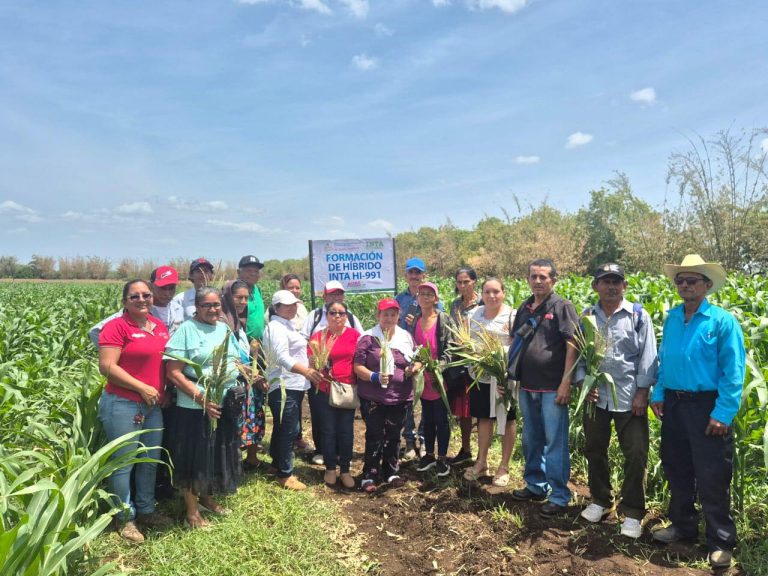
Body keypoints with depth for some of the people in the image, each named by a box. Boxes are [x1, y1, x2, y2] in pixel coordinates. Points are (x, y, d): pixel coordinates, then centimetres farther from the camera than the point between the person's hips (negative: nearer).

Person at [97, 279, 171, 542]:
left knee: (151, 461, 17)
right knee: (123, 463, 5)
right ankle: (125, 518, 22)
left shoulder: (160, 326, 9)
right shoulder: (116, 326, -12)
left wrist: (166, 389, 5)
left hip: (154, 405, 7)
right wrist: (142, 387, -18)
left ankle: (146, 510, 34)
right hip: (122, 405, -7)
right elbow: (107, 366, -19)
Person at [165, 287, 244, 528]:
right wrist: (201, 398, -22)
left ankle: (206, 498, 40)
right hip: (195, 406, -6)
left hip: (226, 403, 7)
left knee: (218, 453, 19)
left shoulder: (225, 329, 9)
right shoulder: (186, 330, -10)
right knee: (194, 457, 6)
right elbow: (174, 372, -15)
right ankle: (192, 511, 24)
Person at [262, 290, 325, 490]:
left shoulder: (287, 325, 17)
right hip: (284, 387, -11)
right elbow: (282, 358, -28)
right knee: (289, 430, -7)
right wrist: (306, 371, -39)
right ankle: (285, 474, 2)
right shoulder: (276, 327, -16)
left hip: (293, 385, 11)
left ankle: (278, 463, 32)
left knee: (282, 429, 20)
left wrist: (309, 370, 30)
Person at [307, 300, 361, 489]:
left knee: (346, 431, 6)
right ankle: (330, 469, 25)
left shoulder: (354, 335, -1)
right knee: (329, 430, 9)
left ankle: (345, 470, 20)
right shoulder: (318, 336, 0)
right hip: (324, 390, 0)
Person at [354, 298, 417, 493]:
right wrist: (374, 377, -24)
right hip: (374, 398, -4)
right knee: (374, 436, 2)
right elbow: (357, 366, -9)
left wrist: (413, 369, -6)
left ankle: (391, 472, 29)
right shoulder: (368, 338, -8)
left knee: (393, 436, 15)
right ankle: (369, 476, 14)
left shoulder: (406, 337, 6)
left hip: (400, 397, 4)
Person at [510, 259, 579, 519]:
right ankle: (535, 485, 32)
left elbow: (572, 346, -13)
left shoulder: (562, 307, -8)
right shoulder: (524, 309, 11)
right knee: (531, 440, 17)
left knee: (555, 442, 1)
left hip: (552, 387, -7)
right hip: (527, 386, 7)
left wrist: (565, 384, -18)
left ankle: (559, 496, 13)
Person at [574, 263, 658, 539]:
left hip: (629, 397, -3)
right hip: (595, 396, 3)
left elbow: (648, 357, -5)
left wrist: (642, 393, -10)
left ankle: (632, 512, 17)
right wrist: (582, 382, -6)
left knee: (636, 455, 1)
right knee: (594, 450, 14)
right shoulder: (587, 317, 5)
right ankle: (600, 501, 34)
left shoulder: (638, 315, -3)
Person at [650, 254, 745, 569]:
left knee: (711, 478, 2)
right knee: (676, 469, 16)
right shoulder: (671, 318, 7)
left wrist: (723, 413, -17)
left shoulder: (722, 321, -11)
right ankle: (683, 524, 34)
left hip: (707, 407, -6)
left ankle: (721, 542, 18)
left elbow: (733, 372, -13)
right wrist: (658, 394, 8)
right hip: (673, 405, 6)